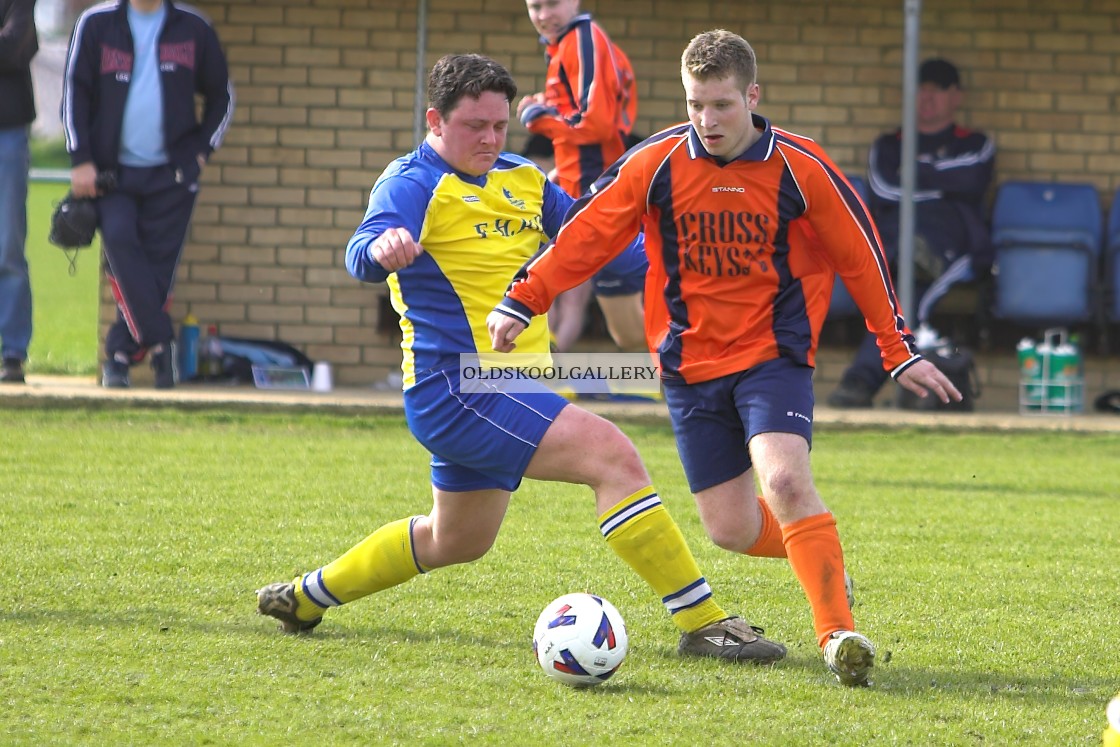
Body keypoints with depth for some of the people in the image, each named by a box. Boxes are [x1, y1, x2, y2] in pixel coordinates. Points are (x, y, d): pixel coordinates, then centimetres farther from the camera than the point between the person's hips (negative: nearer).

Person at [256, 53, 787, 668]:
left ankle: (307, 596, 42)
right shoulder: (414, 184, -12)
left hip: (503, 390, 10)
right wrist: (385, 245, -55)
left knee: (457, 539, 26)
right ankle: (702, 623, -24)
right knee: (612, 455, -23)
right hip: (456, 385, -10)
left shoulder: (523, 180, 12)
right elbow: (362, 256, -30)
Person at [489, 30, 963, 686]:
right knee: (732, 529, -1)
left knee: (785, 479, -27)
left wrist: (901, 352, 6)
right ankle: (821, 555, 30)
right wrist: (521, 302, -4)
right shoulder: (655, 165, -5)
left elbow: (862, 257, 2)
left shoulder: (801, 167, -8)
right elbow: (586, 235, 2)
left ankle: (839, 632, -24)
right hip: (691, 360, 3)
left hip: (774, 355, -3)